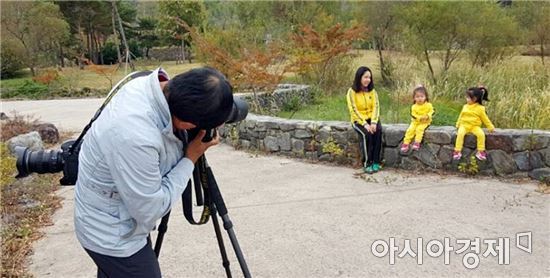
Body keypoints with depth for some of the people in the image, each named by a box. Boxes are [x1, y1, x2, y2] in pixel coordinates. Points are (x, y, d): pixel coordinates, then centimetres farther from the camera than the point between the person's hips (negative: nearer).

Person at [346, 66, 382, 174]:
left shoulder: (372, 91, 5)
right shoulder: (352, 92, -9)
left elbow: (376, 107, -4)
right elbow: (353, 110, -14)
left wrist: (374, 122, -21)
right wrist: (364, 124, -24)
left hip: (371, 118, 3)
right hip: (358, 120, -3)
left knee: (378, 131, -28)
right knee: (366, 133, -33)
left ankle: (375, 162, -22)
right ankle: (367, 164, -23)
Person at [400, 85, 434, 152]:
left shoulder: (428, 105, -4)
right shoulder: (414, 107, -4)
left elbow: (431, 112, -2)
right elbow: (413, 115, -8)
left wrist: (428, 116, -23)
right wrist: (419, 117, -25)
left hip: (425, 122, -2)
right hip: (415, 122, 2)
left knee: (419, 129, -30)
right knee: (410, 130, -19)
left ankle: (417, 142, -25)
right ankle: (406, 143, -11)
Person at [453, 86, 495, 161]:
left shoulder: (480, 108, -2)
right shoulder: (465, 107, 7)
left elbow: (485, 119, 7)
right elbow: (461, 116, 18)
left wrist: (491, 127, 9)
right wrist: (458, 125, 19)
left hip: (475, 126, -1)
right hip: (464, 125, 2)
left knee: (481, 134, -29)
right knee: (460, 133, -29)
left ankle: (481, 151, -15)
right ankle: (457, 151, -26)